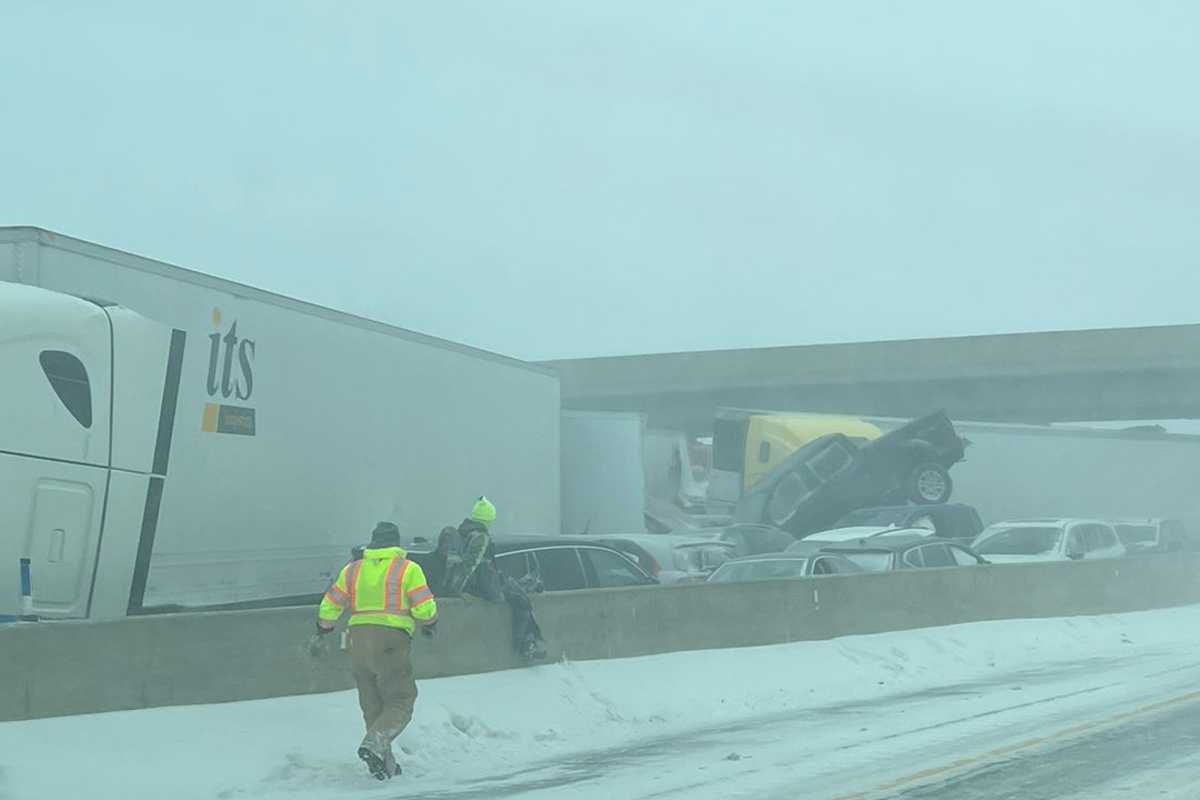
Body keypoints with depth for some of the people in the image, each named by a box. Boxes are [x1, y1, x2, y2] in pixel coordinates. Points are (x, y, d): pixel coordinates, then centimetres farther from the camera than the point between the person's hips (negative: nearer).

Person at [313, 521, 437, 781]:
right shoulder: (408, 569, -1)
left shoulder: (353, 569, 11)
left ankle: (384, 763, 13)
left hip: (359, 640, 5)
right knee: (400, 701, 0)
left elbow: (329, 606, 14)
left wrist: (323, 629, 33)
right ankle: (375, 741, -25)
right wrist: (429, 623, 15)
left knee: (372, 704, 14)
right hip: (392, 640, -5)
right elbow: (425, 608, -7)